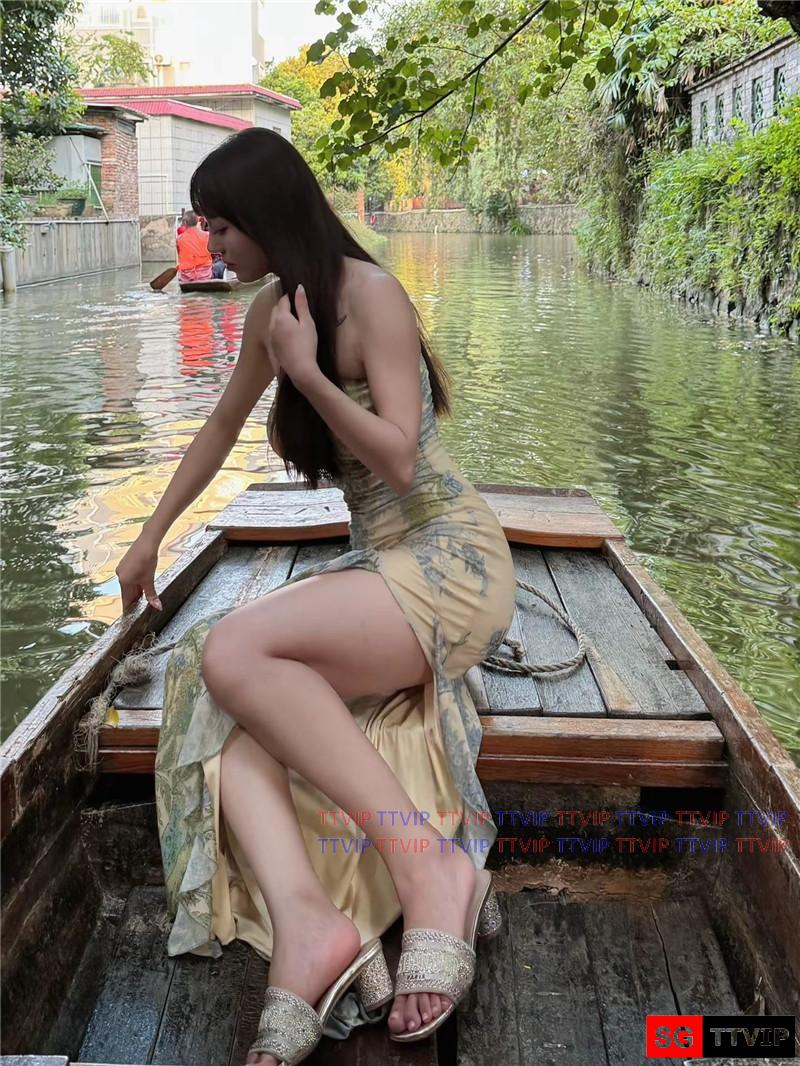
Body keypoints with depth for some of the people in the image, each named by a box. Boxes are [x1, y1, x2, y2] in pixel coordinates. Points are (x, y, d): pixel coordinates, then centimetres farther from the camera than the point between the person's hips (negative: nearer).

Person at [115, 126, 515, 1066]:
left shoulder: (369, 295, -12)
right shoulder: (270, 310, 12)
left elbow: (399, 459, -18)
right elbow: (220, 430, 26)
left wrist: (306, 373, -21)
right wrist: (150, 538, 34)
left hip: (449, 562, -8)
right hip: (376, 564, 8)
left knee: (231, 651, -29)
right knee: (216, 693, -17)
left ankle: (429, 861, -28)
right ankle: (302, 921, -34)